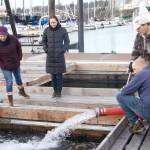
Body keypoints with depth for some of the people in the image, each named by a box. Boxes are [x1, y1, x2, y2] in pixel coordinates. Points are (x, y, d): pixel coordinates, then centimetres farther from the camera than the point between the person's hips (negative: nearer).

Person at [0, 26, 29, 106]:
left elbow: (18, 47, 2)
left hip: (16, 64, 4)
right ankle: (10, 100, 13)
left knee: (18, 78, 23)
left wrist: (19, 58, 0)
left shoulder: (13, 39, -18)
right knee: (9, 82, -4)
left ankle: (21, 91, 50)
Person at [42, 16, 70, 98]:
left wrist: (63, 50, -9)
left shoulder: (63, 30, -8)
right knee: (53, 74, 8)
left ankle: (59, 91, 15)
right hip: (50, 55, 2)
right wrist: (46, 49, -1)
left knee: (59, 74, 1)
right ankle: (55, 91, 22)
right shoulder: (47, 30, -2)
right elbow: (44, 40, 12)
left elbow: (67, 41, 2)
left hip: (59, 55, -2)